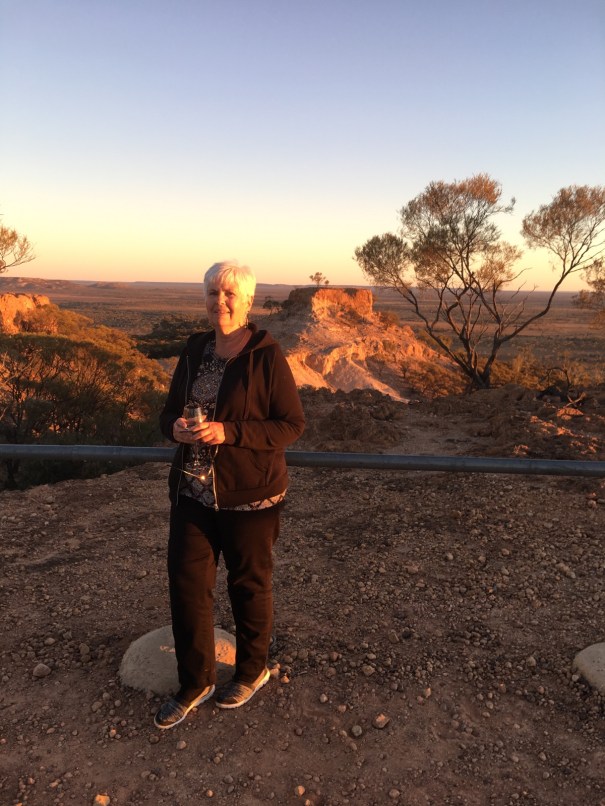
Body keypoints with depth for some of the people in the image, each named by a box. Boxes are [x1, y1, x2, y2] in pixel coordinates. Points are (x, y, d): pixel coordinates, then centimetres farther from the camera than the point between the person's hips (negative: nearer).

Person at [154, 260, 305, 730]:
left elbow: (292, 424, -13)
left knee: (249, 585, 13)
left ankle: (253, 670, 39)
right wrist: (175, 426, -13)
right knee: (186, 583, 9)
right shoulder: (195, 350, 4)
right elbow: (170, 410, 12)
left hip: (250, 496, -5)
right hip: (193, 492, 5)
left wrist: (228, 432, -24)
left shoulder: (267, 356, -13)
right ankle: (195, 682, 32)